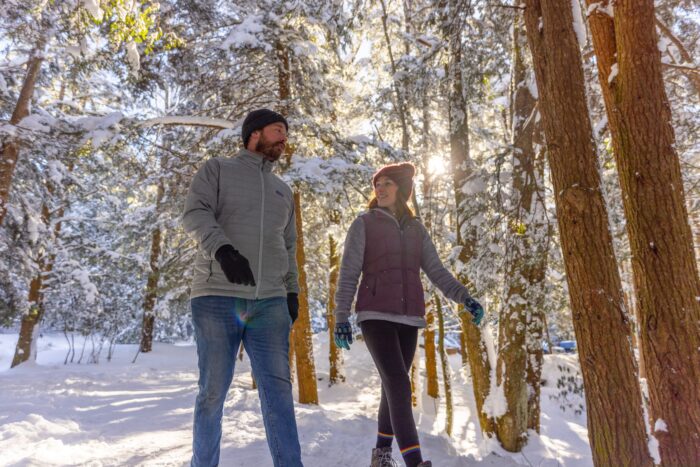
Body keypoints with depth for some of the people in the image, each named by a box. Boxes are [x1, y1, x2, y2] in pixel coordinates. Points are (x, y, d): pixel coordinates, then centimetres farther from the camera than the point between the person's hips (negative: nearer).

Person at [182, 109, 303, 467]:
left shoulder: (283, 190, 24)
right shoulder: (217, 169, 10)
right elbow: (195, 214, -7)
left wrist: (292, 292, 13)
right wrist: (222, 248, -26)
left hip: (269, 303, 4)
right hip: (218, 298, -3)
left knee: (278, 390, -3)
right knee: (213, 392, 2)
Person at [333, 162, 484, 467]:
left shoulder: (417, 230, 13)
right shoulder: (363, 224, 1)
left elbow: (437, 273, 6)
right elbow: (348, 274, -4)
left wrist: (465, 297, -10)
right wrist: (341, 317, -13)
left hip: (407, 318, 5)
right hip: (375, 315, -4)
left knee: (393, 387, 11)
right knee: (398, 385, -18)